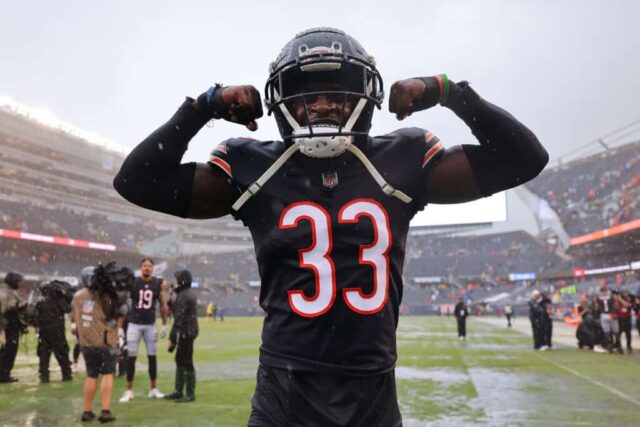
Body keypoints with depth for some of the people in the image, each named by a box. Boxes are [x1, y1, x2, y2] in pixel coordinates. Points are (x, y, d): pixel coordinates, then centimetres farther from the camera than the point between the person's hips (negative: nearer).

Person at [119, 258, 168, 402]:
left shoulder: (158, 284, -2)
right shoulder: (132, 283, -8)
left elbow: (163, 305, 8)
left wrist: (164, 325, 7)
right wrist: (119, 327, -7)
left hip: (150, 325, 2)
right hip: (134, 324, -2)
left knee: (152, 356, 7)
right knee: (131, 357, 0)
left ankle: (154, 389, 18)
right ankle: (129, 391, 9)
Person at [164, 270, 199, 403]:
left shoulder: (182, 296, -17)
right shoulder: (190, 293, 13)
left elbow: (179, 319, -21)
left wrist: (171, 338, -19)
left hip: (185, 332, -10)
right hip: (190, 331, 10)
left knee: (187, 363, -3)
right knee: (180, 360, 17)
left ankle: (190, 394, 3)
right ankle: (178, 391, 25)